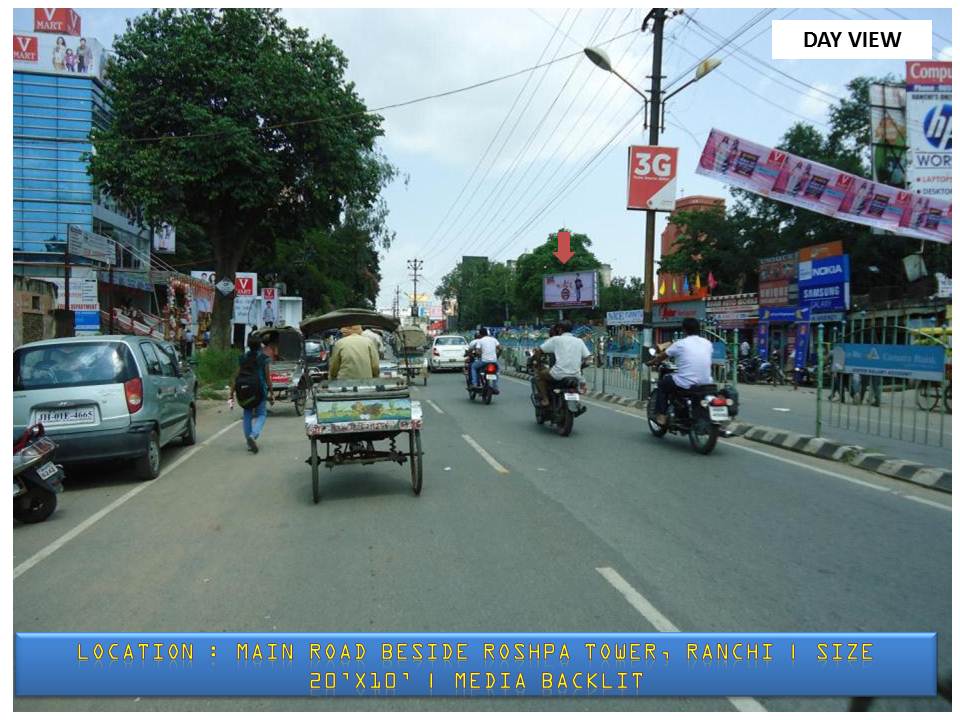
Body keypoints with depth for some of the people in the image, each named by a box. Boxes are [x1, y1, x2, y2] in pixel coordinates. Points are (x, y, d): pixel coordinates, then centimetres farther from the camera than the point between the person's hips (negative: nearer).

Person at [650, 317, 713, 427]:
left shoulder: (680, 344, -4)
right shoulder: (708, 343, 8)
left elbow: (661, 357, 9)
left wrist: (652, 362, 30)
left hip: (686, 384, -5)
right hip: (705, 384, 5)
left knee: (662, 383, 19)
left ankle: (661, 416, 12)